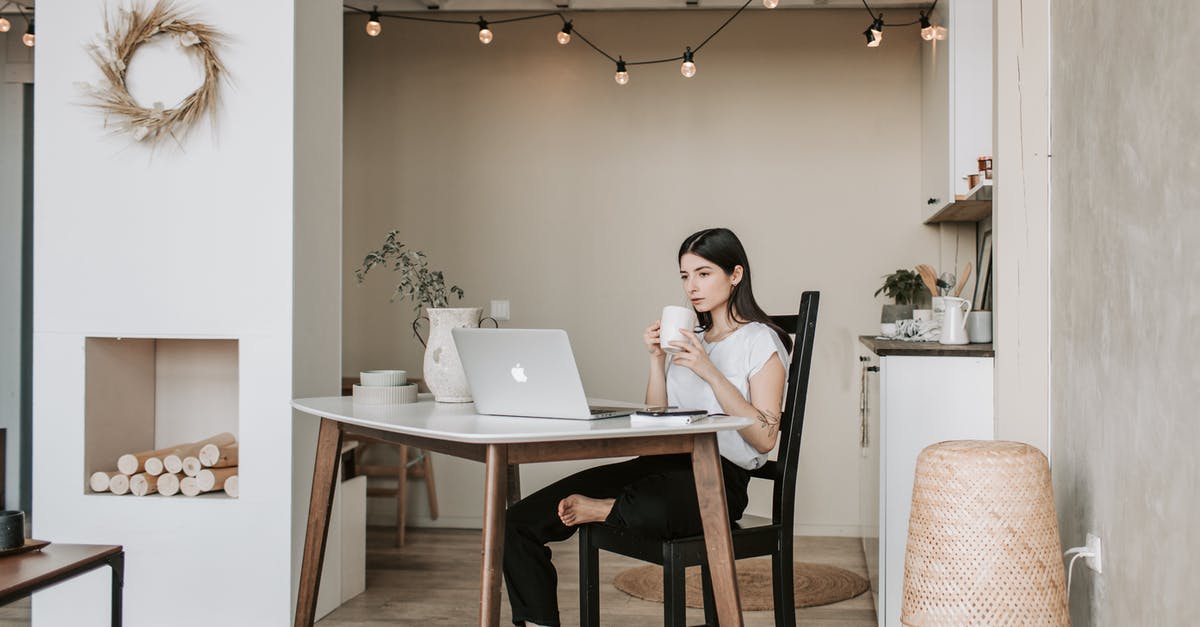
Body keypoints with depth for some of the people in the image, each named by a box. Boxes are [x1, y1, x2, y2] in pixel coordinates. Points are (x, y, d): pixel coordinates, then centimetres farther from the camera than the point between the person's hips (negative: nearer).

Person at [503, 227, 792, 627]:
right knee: (520, 521, -10)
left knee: (650, 509, -43)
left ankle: (602, 510, -11)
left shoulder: (761, 341, 0)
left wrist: (710, 372, -16)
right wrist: (657, 359, 3)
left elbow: (764, 439, -11)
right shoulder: (689, 336, 19)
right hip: (666, 464, 6)